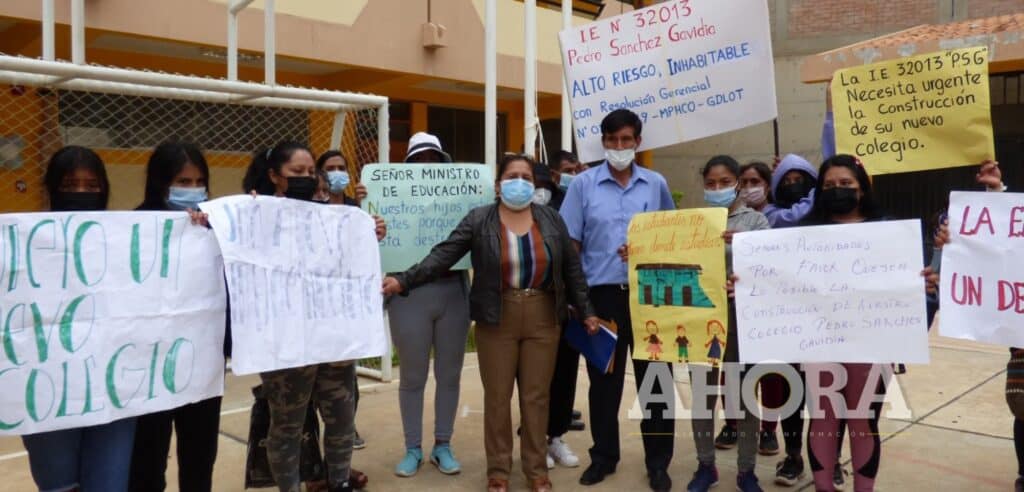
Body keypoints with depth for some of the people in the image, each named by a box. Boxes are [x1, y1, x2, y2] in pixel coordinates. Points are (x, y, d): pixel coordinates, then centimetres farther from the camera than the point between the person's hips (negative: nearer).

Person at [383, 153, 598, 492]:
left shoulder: (552, 220, 5)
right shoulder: (478, 220, -3)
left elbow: (572, 269, 9)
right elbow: (443, 256, -9)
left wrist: (585, 311, 8)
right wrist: (404, 280, -20)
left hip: (542, 317, 2)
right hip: (497, 319, -2)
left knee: (536, 396, 8)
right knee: (497, 396, 6)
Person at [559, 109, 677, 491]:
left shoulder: (656, 185, 7)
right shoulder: (583, 184, 2)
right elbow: (569, 243, 1)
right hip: (603, 293, -1)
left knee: (655, 377, 6)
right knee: (603, 378, 9)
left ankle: (658, 460, 20)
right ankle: (604, 455, 25)